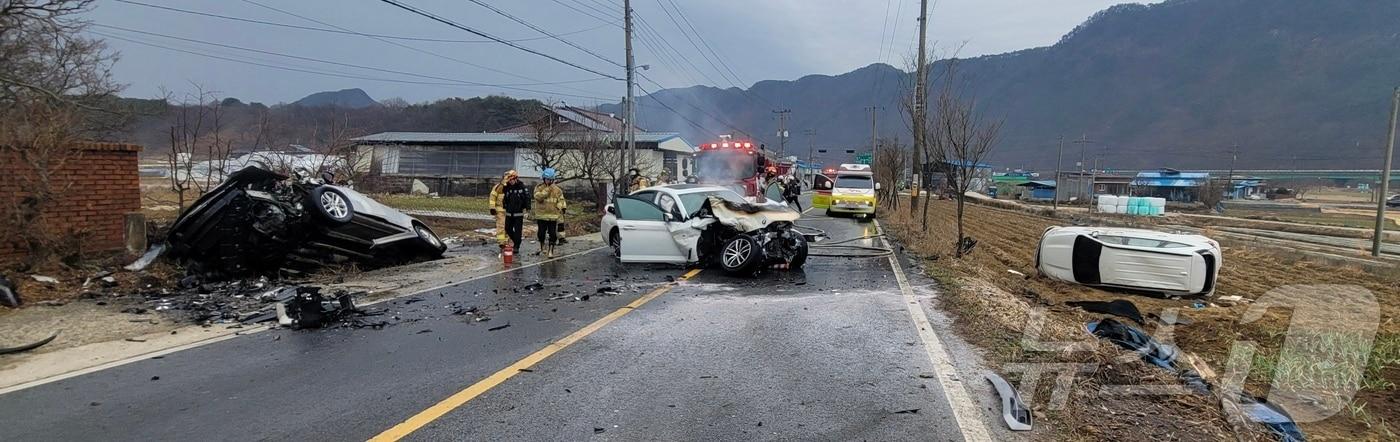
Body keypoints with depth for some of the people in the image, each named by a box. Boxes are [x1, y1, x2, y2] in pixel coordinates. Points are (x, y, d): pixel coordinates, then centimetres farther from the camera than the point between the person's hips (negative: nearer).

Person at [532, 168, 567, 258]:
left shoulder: (557, 189, 3)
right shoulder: (539, 187, 1)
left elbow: (561, 200, 2)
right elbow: (538, 197, -16)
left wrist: (562, 207, -17)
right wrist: (547, 190, -19)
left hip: (553, 216, -1)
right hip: (541, 215, 1)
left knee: (552, 234, -4)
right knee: (541, 233, 13)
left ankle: (550, 251, 4)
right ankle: (542, 249, 32)